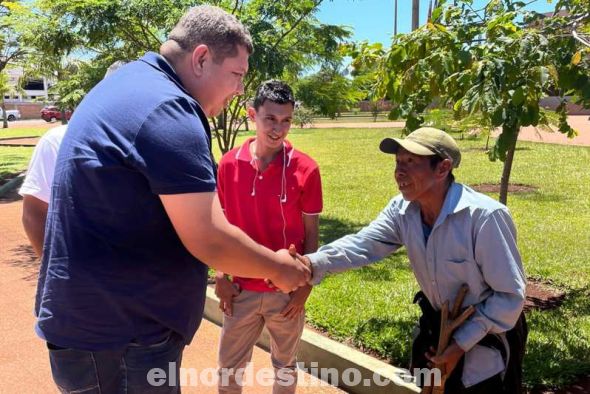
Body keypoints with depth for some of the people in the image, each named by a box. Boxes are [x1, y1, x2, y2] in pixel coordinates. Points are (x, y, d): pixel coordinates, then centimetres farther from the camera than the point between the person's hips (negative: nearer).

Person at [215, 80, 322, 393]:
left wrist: (305, 286, -4)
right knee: (229, 367, 14)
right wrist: (220, 276, 0)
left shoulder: (305, 169, -11)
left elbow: (311, 232, -4)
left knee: (285, 366, 18)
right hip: (241, 289, 1)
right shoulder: (229, 164, -6)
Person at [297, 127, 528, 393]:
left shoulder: (484, 217, -30)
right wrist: (312, 263, -44)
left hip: (487, 337, -5)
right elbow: (362, 244, -26)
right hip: (438, 327, 6)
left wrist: (461, 344, -20)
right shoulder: (401, 210, -12)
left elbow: (511, 294, -24)